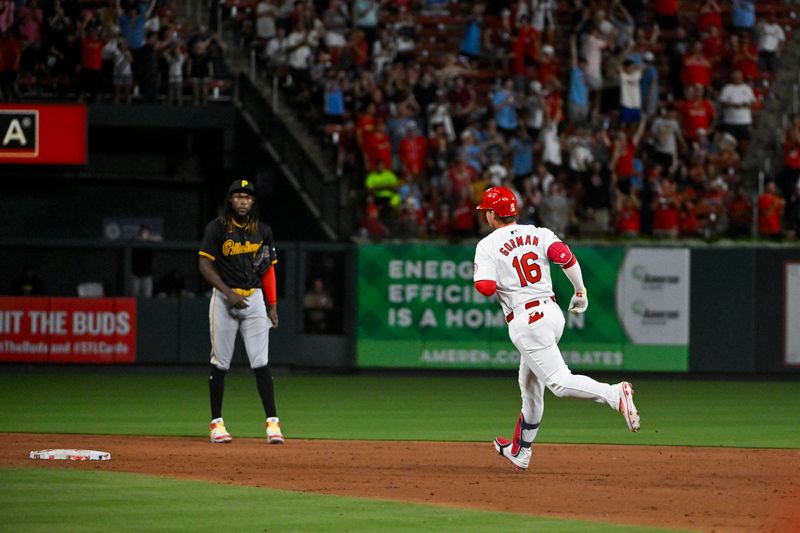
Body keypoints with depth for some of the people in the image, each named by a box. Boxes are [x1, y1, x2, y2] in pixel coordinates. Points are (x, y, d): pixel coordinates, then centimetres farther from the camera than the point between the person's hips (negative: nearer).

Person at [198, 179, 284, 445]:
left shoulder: (263, 231, 8)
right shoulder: (217, 228, -3)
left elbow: (268, 270, 13)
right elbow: (205, 265, -6)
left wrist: (272, 306, 7)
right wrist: (229, 294, -15)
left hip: (255, 299, 2)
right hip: (224, 298, -2)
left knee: (260, 362, -5)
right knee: (220, 363, 1)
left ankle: (272, 422, -8)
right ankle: (216, 423, 9)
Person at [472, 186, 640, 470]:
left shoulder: (487, 246, -4)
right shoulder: (539, 233, 9)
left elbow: (486, 288, -16)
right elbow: (565, 256, -7)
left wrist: (480, 275, 7)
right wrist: (580, 291, 2)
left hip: (525, 320, -7)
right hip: (552, 312, 7)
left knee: (559, 382, -13)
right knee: (530, 384, 21)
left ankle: (615, 394, -37)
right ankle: (520, 452, 33)